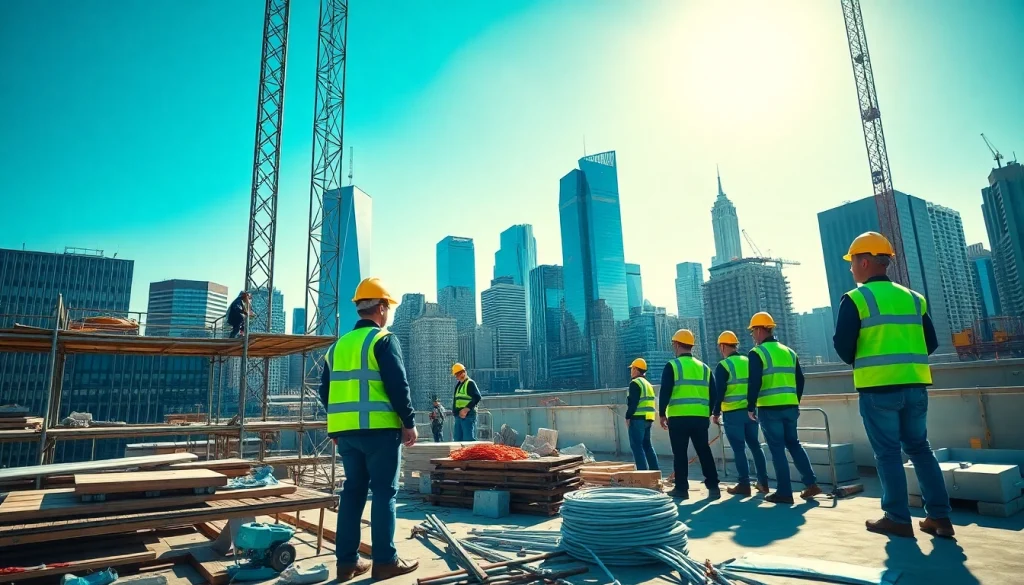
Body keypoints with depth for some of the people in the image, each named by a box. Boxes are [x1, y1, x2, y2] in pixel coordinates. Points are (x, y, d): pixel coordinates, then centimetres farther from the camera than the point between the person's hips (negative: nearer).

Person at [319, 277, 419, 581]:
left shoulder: (338, 345, 15)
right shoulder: (384, 339, -7)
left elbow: (326, 391, 16)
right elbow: (397, 385, -14)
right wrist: (409, 422, -8)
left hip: (346, 431, 7)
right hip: (380, 428, -7)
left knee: (352, 491, 12)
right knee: (384, 492, 1)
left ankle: (347, 561, 17)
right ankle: (385, 560, 6)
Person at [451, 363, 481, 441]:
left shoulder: (470, 383, -8)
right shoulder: (458, 384, 20)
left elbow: (477, 398, -18)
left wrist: (466, 409, -23)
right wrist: (454, 410, 13)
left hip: (468, 415, -9)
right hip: (458, 415, 9)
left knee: (468, 439, -11)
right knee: (457, 439, 11)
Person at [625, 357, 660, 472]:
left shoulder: (635, 383, -8)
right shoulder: (648, 384, 20)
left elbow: (633, 402, -17)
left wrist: (628, 417, -12)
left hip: (638, 418, -9)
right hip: (648, 419, 9)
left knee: (636, 445, -6)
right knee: (647, 445, 14)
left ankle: (643, 472, -10)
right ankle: (655, 470, 14)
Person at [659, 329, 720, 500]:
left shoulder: (672, 366, -3)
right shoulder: (704, 367, 13)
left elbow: (665, 392, -8)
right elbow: (713, 394, 14)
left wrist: (662, 414, 0)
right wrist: (709, 414, 23)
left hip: (678, 417, -4)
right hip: (701, 417, 5)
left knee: (680, 454, 3)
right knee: (704, 451, 11)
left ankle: (681, 488, 6)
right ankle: (713, 486, 9)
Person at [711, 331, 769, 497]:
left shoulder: (723, 365, -9)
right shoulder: (749, 362, 10)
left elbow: (719, 392, -11)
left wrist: (716, 413, -1)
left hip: (733, 412, -6)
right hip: (750, 410, 6)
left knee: (739, 448, -1)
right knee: (755, 445, 14)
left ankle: (744, 485, 1)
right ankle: (763, 482, 18)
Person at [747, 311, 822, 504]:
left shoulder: (757, 353, -8)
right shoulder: (789, 352, 13)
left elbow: (754, 383, -15)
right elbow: (800, 380, 16)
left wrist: (751, 406, -7)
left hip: (769, 408, -6)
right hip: (790, 407, 6)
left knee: (777, 449, 0)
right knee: (793, 444, 18)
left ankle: (784, 492, 3)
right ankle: (811, 483, 15)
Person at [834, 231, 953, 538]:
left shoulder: (855, 299, -8)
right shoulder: (913, 297, 12)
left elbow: (842, 345, -11)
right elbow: (931, 343, 13)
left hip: (878, 387, -6)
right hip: (915, 385, 6)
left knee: (887, 453, 2)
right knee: (919, 448, 15)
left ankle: (898, 519, 7)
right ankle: (940, 517, 17)